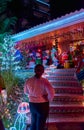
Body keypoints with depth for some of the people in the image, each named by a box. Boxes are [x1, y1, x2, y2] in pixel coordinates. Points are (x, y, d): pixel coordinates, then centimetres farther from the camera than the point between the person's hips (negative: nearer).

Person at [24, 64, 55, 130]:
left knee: (33, 122, 25)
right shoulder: (44, 81, -20)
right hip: (42, 105, -5)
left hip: (32, 104, 5)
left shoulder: (28, 81, -5)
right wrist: (49, 99, -9)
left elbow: (26, 91, 10)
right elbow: (51, 92, -28)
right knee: (41, 124, 13)